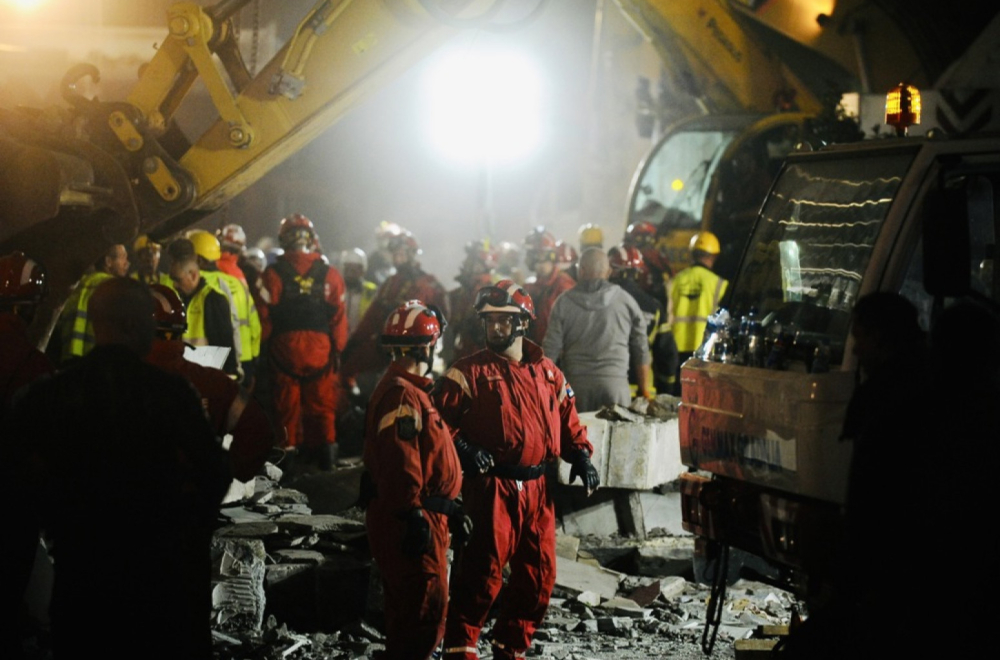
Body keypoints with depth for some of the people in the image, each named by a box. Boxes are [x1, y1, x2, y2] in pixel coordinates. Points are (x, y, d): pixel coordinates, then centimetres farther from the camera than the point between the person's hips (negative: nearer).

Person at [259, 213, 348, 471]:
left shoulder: (273, 274, -4)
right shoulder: (330, 274, -1)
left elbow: (265, 317, -5)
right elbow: (338, 318, -1)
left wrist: (264, 345, 6)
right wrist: (337, 350, 6)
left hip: (284, 349, -1)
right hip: (320, 350, 1)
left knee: (287, 404, 8)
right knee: (321, 404, 9)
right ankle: (325, 455, 11)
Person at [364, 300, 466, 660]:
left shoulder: (412, 390, 18)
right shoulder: (402, 395, -18)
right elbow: (400, 463, -25)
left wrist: (448, 507, 25)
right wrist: (413, 516, -25)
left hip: (426, 518, 11)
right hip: (410, 522, -11)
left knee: (408, 607, 19)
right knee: (426, 607, -8)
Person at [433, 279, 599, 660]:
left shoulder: (547, 372, 11)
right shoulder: (470, 372, -3)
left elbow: (567, 420, 17)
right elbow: (439, 417, -6)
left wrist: (581, 457, 4)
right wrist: (463, 450, -19)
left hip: (537, 488, 5)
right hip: (491, 487, -5)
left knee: (539, 575, 11)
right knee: (483, 573, -5)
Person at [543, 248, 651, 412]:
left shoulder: (564, 302, 3)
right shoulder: (626, 301, 5)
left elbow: (551, 350, 2)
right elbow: (641, 350, 9)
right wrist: (644, 390, 18)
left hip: (576, 385, 0)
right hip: (615, 384, 0)